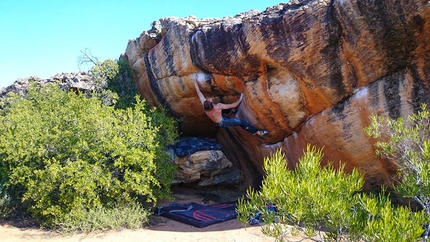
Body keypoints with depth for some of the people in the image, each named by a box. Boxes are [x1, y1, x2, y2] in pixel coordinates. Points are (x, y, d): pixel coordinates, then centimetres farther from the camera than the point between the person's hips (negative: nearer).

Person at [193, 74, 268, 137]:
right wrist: (240, 99, -14)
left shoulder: (204, 103, -26)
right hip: (222, 123, -6)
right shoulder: (218, 106, -38)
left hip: (216, 123, 6)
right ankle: (257, 132, 8)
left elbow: (198, 92, -14)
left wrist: (195, 79, -8)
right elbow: (233, 105, -28)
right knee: (242, 122, -1)